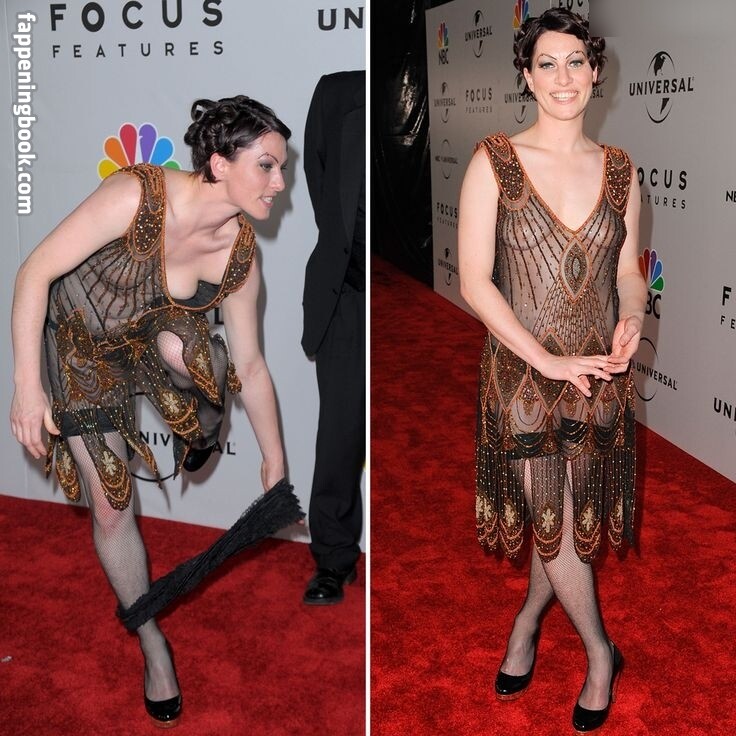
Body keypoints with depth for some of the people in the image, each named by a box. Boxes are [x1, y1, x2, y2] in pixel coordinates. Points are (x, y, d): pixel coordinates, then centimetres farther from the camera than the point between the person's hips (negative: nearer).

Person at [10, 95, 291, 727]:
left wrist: (276, 465, -2)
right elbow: (35, 273, -27)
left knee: (187, 351, -35)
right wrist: (27, 385, -31)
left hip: (153, 335, 3)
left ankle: (202, 426, 3)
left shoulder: (241, 254, -20)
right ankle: (153, 645, 19)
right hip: (81, 348, -2)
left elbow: (250, 366, -8)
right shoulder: (138, 195, -34)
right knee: (111, 508, -2)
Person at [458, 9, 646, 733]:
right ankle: (600, 653, 29)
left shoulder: (619, 169, 5)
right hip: (523, 372, -3)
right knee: (554, 524, 4)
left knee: (570, 520, 13)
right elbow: (474, 281, -12)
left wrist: (631, 322, -12)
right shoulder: (495, 161, -7)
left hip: (601, 374, 3)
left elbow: (628, 272, 11)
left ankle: (526, 622, 41)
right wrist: (549, 360, -16)